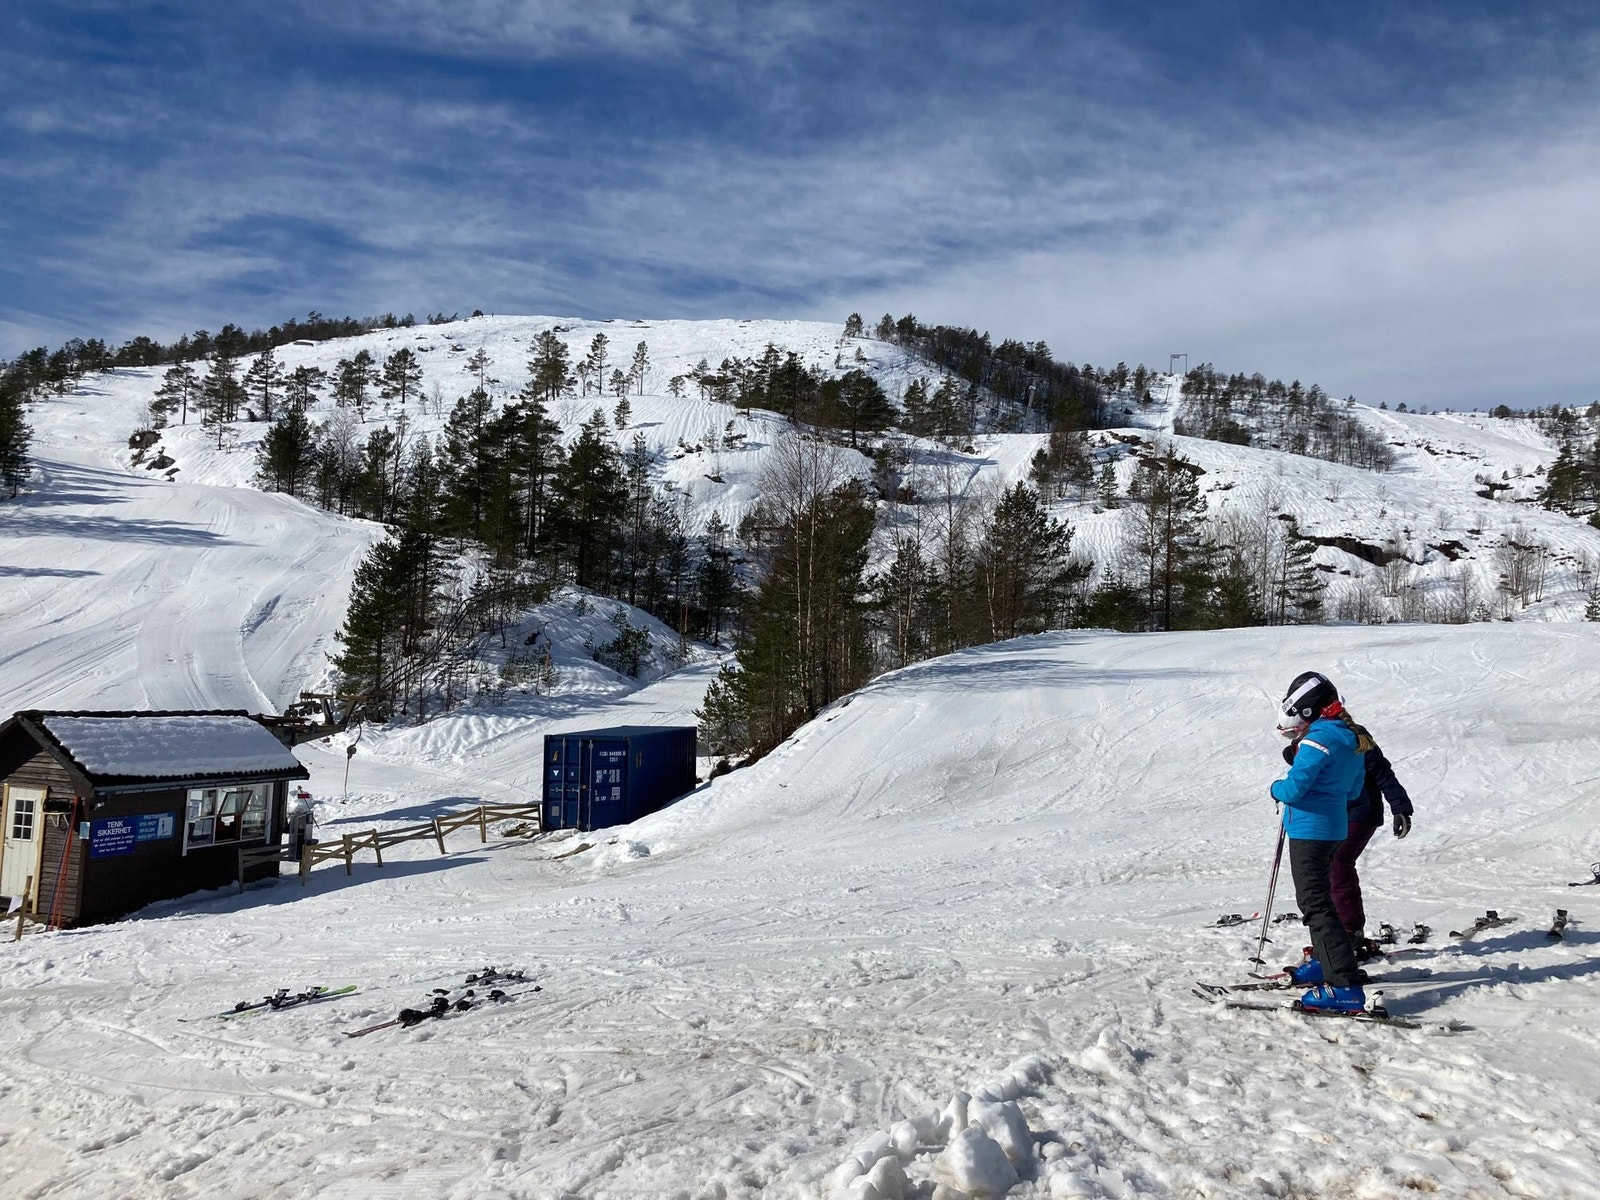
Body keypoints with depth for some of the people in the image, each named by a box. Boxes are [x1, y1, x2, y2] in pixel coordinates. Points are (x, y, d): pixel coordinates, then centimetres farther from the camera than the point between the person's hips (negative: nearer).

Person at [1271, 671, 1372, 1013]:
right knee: (1319, 896, 25)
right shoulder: (1351, 737, 10)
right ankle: (1324, 962, 40)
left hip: (1309, 830, -10)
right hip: (1335, 829, 10)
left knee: (1316, 904, -8)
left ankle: (1344, 987, -12)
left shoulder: (1318, 738, -20)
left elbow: (1293, 789, -22)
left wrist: (1277, 788, -2)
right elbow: (1353, 789, 19)